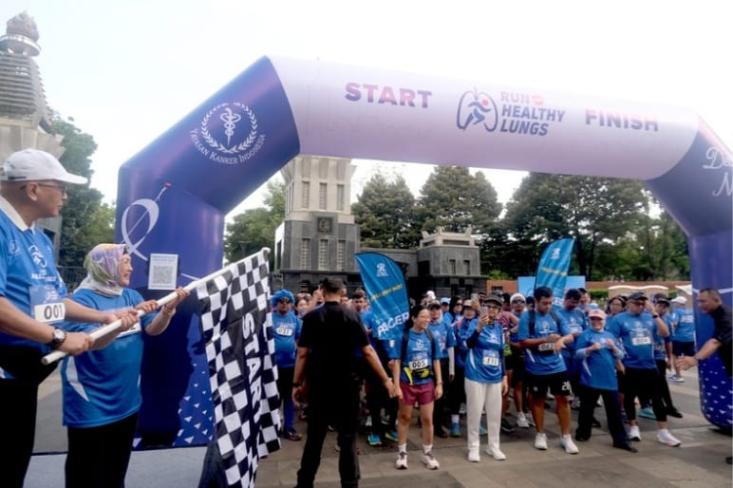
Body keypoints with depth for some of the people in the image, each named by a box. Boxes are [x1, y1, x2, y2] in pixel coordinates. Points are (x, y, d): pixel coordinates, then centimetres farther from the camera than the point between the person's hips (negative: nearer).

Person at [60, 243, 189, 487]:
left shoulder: (131, 296, 5)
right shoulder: (82, 299, -13)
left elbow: (153, 329, -2)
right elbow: (90, 341, -27)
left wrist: (168, 309, -21)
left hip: (126, 402, 6)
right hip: (90, 405, -6)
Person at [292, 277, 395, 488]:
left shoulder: (311, 317, -4)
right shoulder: (352, 316, -6)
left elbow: (302, 354, -4)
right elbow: (368, 352, -8)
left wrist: (296, 384, 5)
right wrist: (386, 379, 0)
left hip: (319, 386, 1)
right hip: (347, 384, -1)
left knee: (314, 437, 15)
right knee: (348, 437, 9)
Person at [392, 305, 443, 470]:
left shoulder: (431, 337, -1)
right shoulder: (404, 336, -11)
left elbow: (436, 361, 6)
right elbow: (397, 362, -10)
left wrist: (439, 384, 3)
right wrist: (396, 385, -13)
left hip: (427, 383, 3)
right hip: (407, 384, -2)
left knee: (427, 419, 8)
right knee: (404, 418, 12)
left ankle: (427, 453, 26)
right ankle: (402, 452, 27)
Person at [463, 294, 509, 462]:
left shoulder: (499, 328, 7)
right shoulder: (475, 323, -8)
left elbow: (501, 354, 15)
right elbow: (469, 344, -25)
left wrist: (505, 376, 12)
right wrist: (479, 327, -40)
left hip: (495, 378, 5)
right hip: (476, 376, -5)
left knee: (495, 413, 12)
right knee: (474, 412, 2)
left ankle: (493, 446, 28)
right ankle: (473, 447, 17)